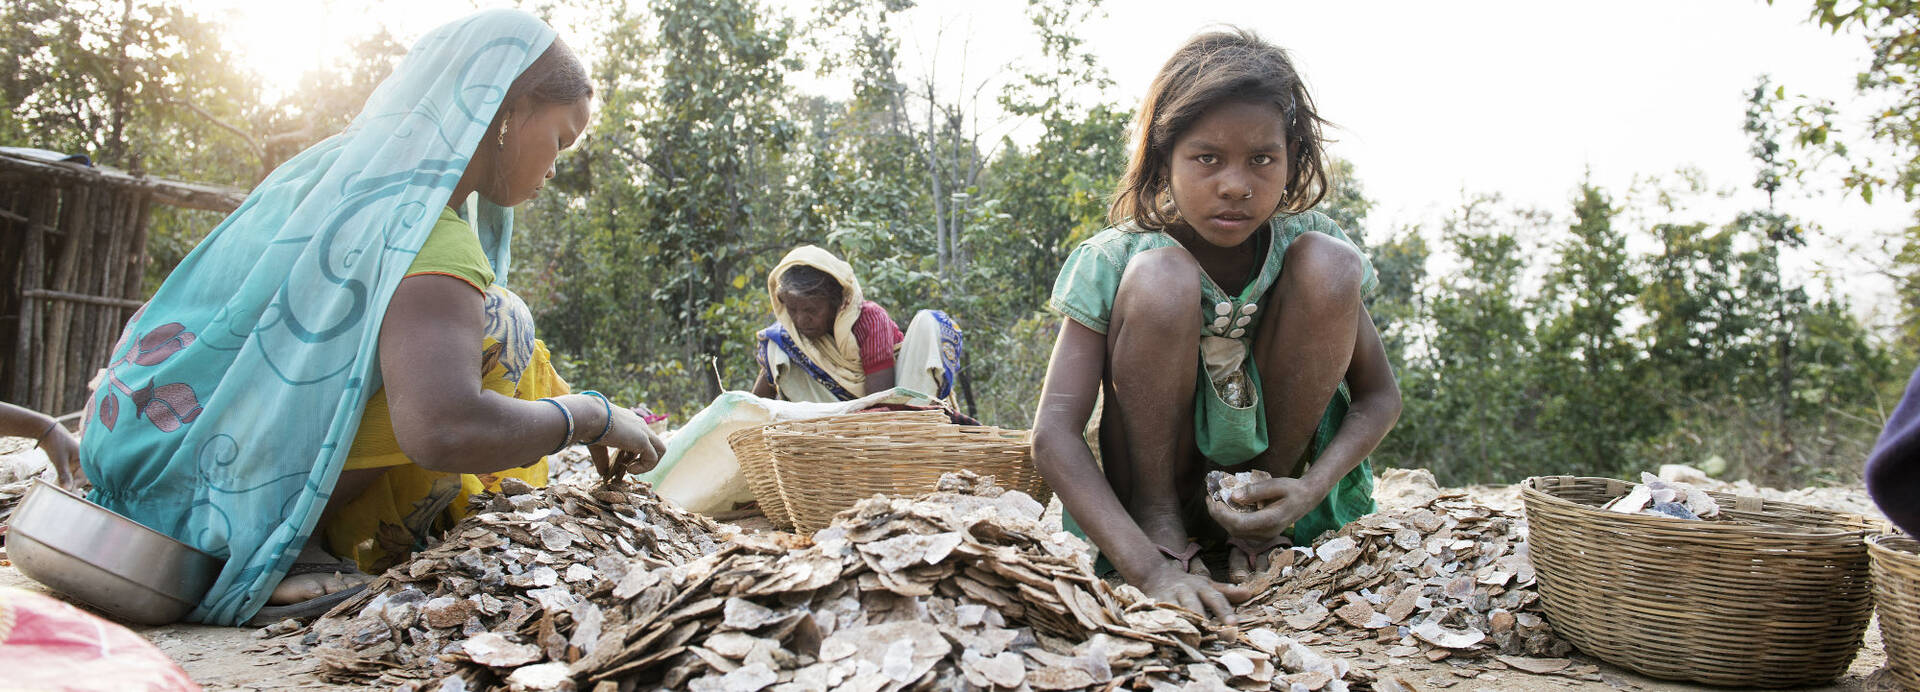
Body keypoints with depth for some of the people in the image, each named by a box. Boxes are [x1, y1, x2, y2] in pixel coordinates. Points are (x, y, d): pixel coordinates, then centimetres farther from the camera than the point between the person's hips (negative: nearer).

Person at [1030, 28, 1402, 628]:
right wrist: (1149, 568, -41)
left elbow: (1379, 396, -4)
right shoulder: (1115, 261, -20)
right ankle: (1158, 514, -12)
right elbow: (1054, 433, -28)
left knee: (1329, 265, -20)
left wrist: (1312, 488, -25)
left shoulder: (1302, 246, -10)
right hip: (1150, 473, -3)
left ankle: (1260, 529, -7)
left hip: (1267, 476, 4)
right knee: (1161, 279, -29)